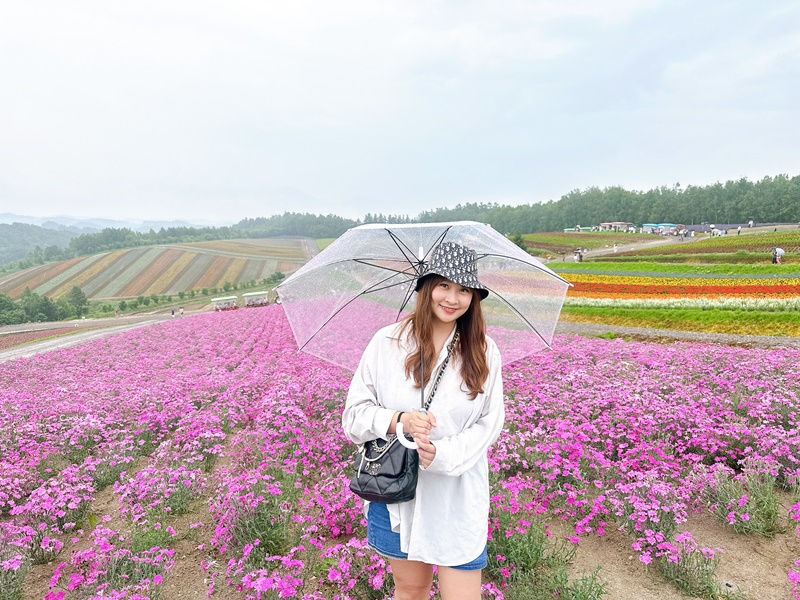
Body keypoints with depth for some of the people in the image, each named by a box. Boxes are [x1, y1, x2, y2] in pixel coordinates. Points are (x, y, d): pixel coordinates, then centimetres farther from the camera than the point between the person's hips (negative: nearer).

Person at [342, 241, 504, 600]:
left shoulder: (484, 351, -5)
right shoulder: (387, 342, -8)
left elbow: (490, 423, -4)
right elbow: (354, 415, -4)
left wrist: (442, 455, -19)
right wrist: (399, 420, -22)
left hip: (458, 497, 0)